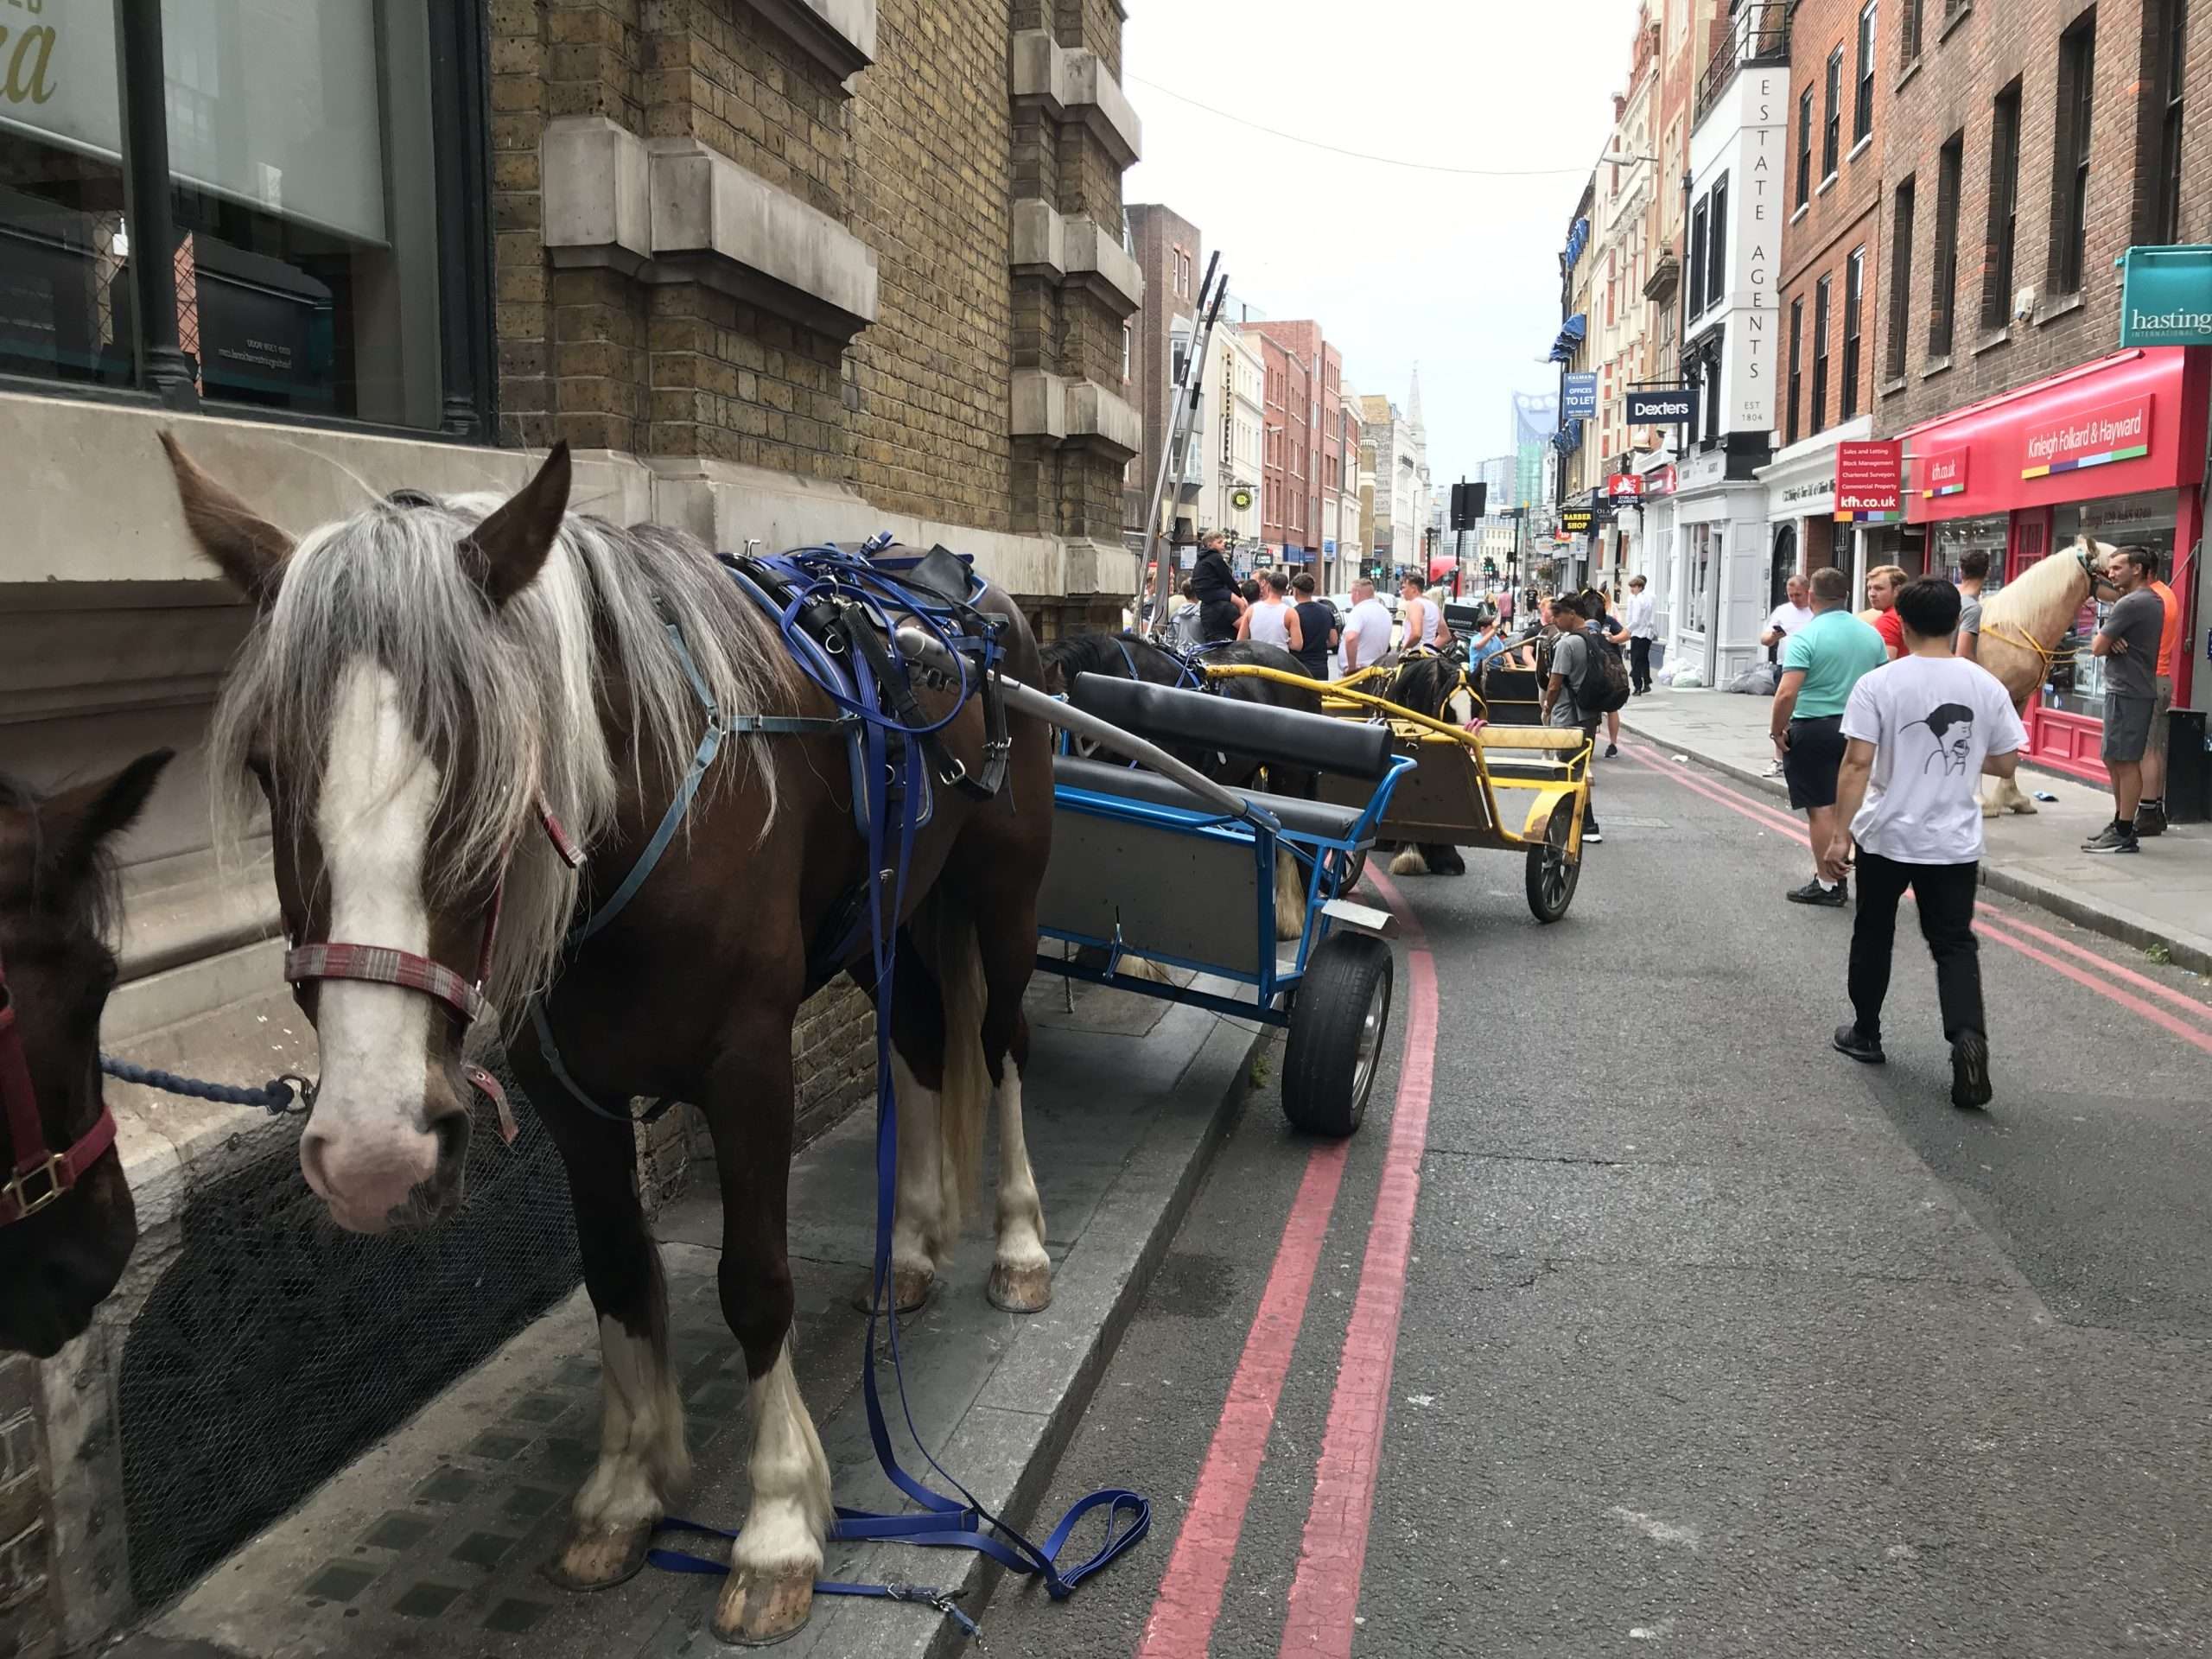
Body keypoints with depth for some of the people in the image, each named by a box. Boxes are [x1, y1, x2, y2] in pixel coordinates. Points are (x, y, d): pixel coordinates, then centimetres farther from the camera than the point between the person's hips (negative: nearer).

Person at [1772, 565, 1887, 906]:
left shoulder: (1806, 636, -14)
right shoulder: (1871, 634, 6)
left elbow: (1787, 693, -22)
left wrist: (1777, 731, -10)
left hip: (1813, 729, -6)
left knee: (1821, 809, 0)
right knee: (1844, 806, 16)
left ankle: (1827, 885, 6)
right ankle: (1837, 875, 24)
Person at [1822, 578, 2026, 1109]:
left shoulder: (1878, 683, -12)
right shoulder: (1987, 686, -2)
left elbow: (1857, 765, -16)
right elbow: (2005, 764, 5)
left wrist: (1841, 834, -12)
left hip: (1886, 836, -2)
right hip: (1955, 842, 2)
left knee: (1873, 936, 16)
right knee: (1954, 944, 9)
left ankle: (1866, 1034, 29)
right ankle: (1968, 1036, -13)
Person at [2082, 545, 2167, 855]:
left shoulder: (2130, 604, -17)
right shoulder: (2153, 602, 16)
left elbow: (2097, 648, -15)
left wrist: (2107, 640, 6)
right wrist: (2113, 639, -5)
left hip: (2127, 692, -10)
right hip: (2136, 689, 10)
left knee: (2125, 762, -8)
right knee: (2115, 760, 16)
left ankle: (2124, 835, -6)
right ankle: (2120, 824, 24)